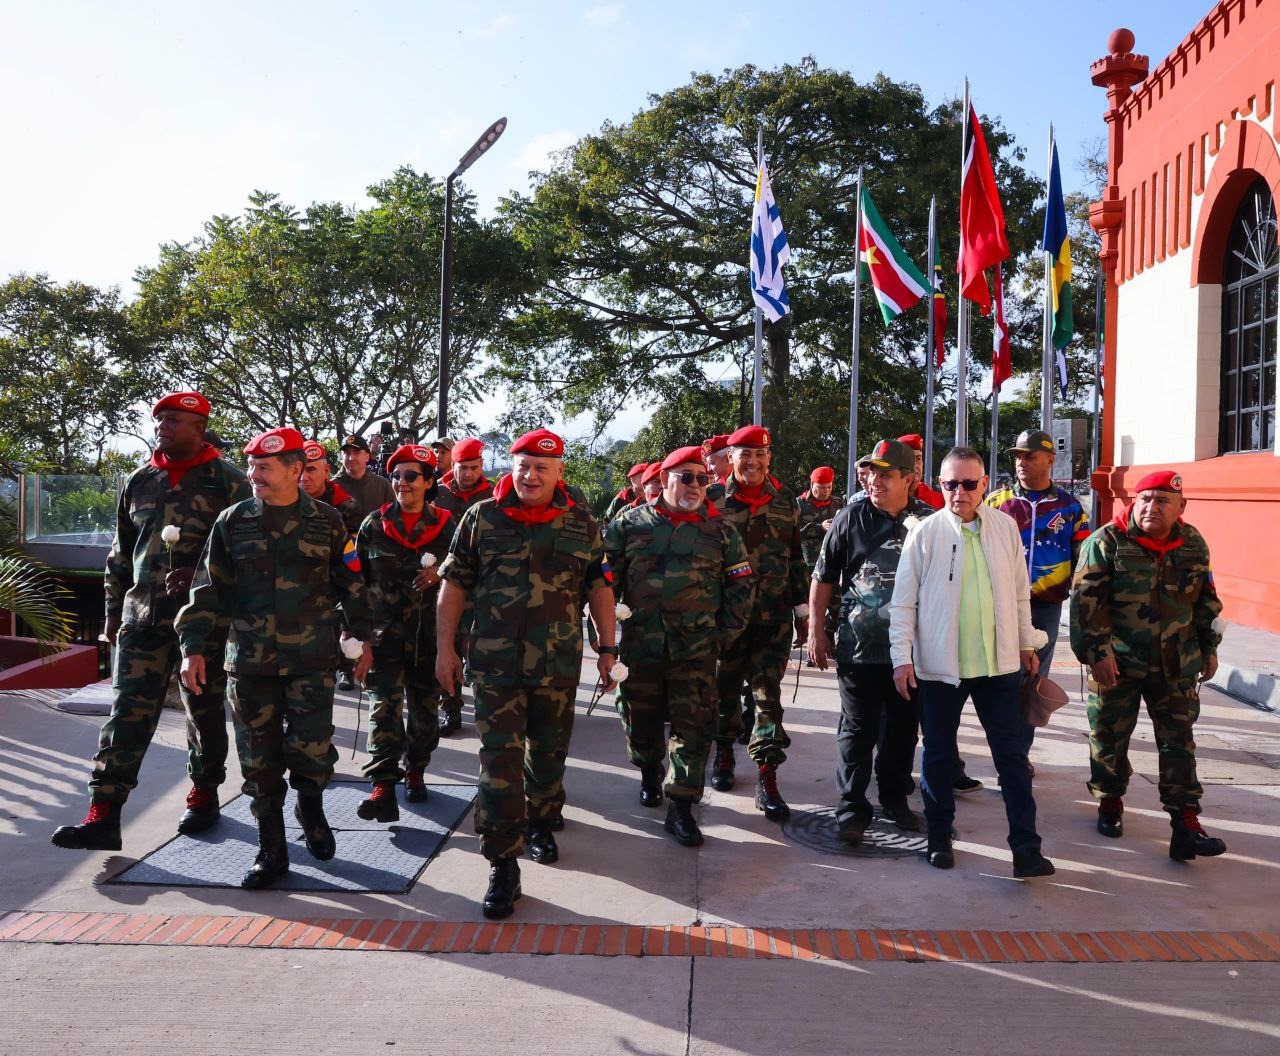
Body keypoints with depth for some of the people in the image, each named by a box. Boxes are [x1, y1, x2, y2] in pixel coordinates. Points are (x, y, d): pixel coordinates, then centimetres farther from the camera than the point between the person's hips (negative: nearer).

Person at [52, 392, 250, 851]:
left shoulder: (228, 483, -3)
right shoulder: (139, 481, 11)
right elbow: (121, 554, 17)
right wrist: (113, 611, 15)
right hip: (143, 618, 3)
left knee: (205, 711, 10)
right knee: (127, 713, -3)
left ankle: (204, 794, 28)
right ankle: (104, 814, -3)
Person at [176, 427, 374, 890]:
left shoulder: (326, 522, 2)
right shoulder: (233, 522, 4)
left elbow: (350, 583, 9)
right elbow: (209, 588, 5)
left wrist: (362, 638, 9)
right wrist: (194, 647, -1)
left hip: (312, 658, -1)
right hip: (250, 660, 2)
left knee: (312, 748, -6)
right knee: (259, 758, 5)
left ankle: (310, 807, 27)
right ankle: (271, 849, 20)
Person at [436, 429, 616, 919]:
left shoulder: (581, 524, 3)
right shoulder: (482, 518, -1)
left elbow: (599, 587, 7)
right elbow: (454, 584, 2)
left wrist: (608, 648, 4)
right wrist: (445, 648, -1)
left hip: (559, 664, 2)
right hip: (495, 663, -2)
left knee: (549, 753, 16)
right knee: (499, 763, -4)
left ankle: (541, 823, 41)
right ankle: (502, 864, 3)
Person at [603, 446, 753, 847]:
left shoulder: (720, 530, 6)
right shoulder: (630, 523, 3)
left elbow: (740, 585, 10)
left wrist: (726, 632, 4)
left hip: (696, 648, 0)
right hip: (639, 643, 1)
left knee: (694, 726, -4)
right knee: (642, 718, 14)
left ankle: (681, 807, 5)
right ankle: (649, 774, 41)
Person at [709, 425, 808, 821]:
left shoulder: (785, 500, 7)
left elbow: (796, 556, 13)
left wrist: (802, 605, 10)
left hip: (773, 615, 1)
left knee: (768, 693, -3)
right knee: (726, 688, 12)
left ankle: (767, 778, 0)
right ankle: (724, 753, 34)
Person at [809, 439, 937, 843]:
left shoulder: (928, 521, 1)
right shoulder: (852, 517, -3)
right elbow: (823, 576, 1)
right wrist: (815, 628, -2)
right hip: (859, 646, -2)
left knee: (903, 728, 14)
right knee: (857, 729, 3)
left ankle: (895, 798, 30)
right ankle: (852, 807, 13)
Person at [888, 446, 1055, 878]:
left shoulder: (1004, 526, 3)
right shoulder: (925, 533, -7)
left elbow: (1019, 590, 12)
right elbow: (904, 600, -5)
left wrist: (1026, 641, 15)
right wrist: (902, 657, -8)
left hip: (999, 661, 2)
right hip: (940, 664, -2)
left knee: (1012, 754, 4)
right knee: (938, 754, 10)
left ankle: (1026, 849, 10)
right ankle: (939, 838, 26)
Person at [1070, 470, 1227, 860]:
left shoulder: (1193, 544, 3)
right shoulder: (1107, 542, -11)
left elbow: (1206, 600, 15)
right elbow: (1087, 601, -13)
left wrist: (1209, 647, 16)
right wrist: (1096, 651, -18)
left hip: (1176, 665, 3)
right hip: (1118, 663, -3)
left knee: (1179, 741, 2)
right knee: (1110, 737, 9)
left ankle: (1185, 823, 4)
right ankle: (1110, 801, 31)